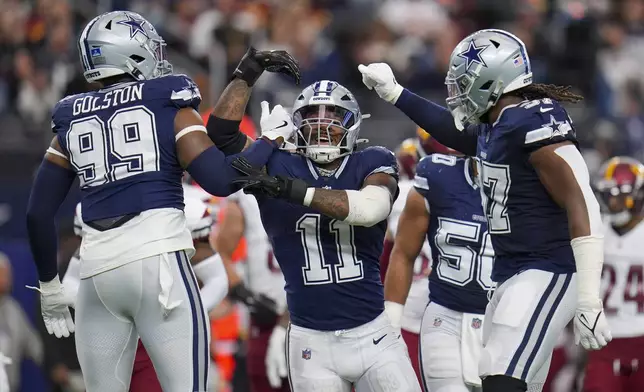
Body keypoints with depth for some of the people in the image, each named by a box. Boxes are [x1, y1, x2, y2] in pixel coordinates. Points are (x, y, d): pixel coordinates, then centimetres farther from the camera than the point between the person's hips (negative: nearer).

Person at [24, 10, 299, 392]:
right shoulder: (167, 104, 5)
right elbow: (221, 180, -5)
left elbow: (39, 213, 16)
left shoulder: (72, 121, 17)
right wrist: (272, 140, 10)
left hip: (97, 269, 4)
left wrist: (49, 283, 27)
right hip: (157, 260, -4)